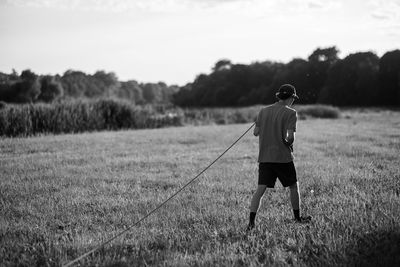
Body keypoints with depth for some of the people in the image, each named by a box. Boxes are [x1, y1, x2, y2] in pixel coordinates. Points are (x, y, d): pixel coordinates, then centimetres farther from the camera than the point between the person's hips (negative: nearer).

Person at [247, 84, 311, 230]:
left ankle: (251, 222, -12)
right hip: (283, 157, -4)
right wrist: (289, 144, 4)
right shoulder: (290, 113, -7)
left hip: (264, 157, 4)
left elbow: (256, 132, 7)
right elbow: (289, 137, -17)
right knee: (294, 186, 16)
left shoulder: (264, 111, 7)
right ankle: (298, 217, 28)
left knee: (260, 189, -1)